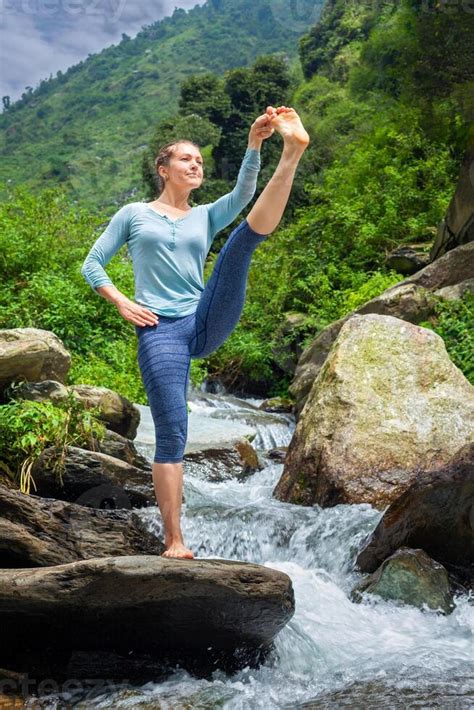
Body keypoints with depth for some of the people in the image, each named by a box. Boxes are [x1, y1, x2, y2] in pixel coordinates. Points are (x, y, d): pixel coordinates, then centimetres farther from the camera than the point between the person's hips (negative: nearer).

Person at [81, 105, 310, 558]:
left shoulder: (207, 216, 19)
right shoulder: (134, 214, 13)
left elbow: (243, 193, -1)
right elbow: (92, 265, 12)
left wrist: (254, 144, -17)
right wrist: (122, 304, -4)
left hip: (207, 324, 3)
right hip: (159, 331, -2)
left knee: (246, 233, -13)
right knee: (172, 433, -10)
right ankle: (174, 540, -2)